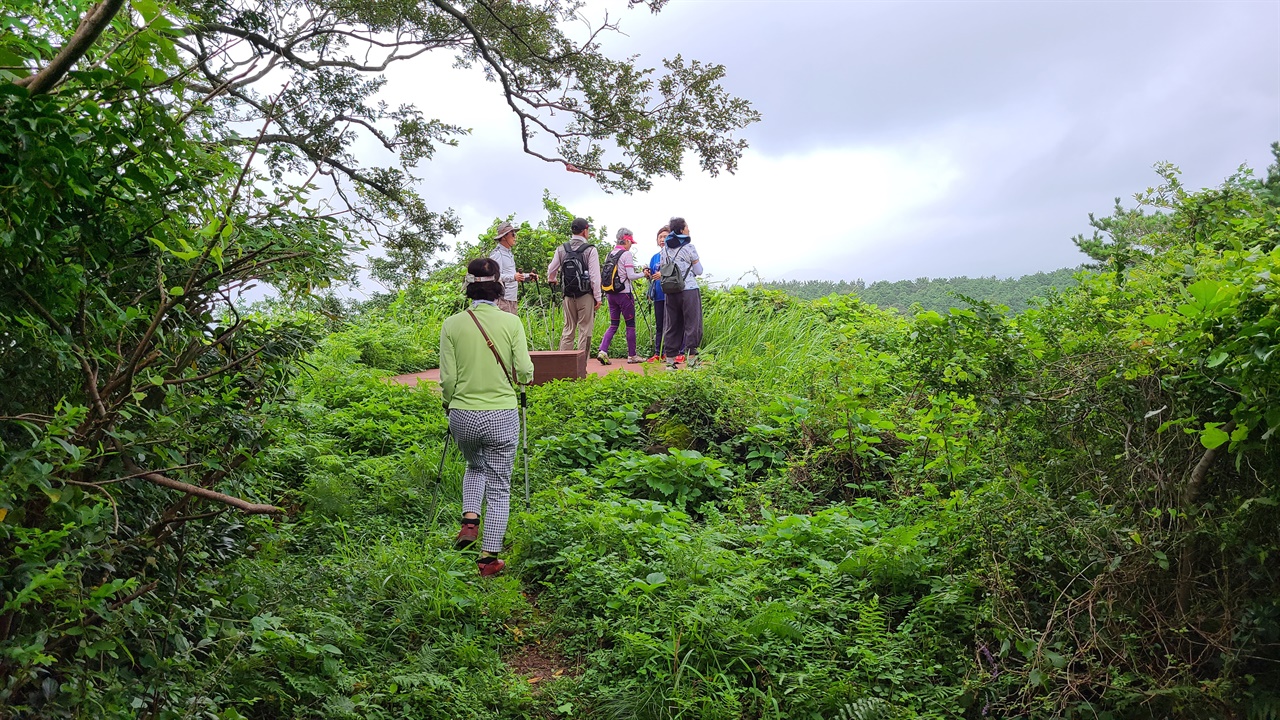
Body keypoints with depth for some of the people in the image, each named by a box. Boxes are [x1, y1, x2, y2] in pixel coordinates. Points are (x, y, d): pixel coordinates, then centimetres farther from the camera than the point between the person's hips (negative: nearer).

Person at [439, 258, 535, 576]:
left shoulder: (452, 324, -4)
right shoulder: (511, 323, -6)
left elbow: (447, 379, -4)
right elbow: (525, 373, -9)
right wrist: (525, 374, 15)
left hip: (463, 416, 2)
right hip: (502, 417, -1)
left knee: (475, 466, 30)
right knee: (499, 487, 10)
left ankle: (469, 521, 12)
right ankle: (489, 558, 12)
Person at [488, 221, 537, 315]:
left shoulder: (509, 253, 21)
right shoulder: (497, 254, -9)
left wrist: (528, 276, 14)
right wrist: (513, 277, -30)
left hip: (513, 299, 10)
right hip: (503, 299, -10)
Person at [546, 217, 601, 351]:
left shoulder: (561, 249, 5)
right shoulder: (590, 250, -9)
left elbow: (551, 270, 13)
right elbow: (595, 276, -11)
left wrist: (552, 280, 36)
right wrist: (597, 297, -4)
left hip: (568, 295, 5)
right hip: (585, 295, -4)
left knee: (568, 329, 12)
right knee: (584, 330, 1)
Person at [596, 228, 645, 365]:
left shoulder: (610, 254, 11)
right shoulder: (626, 254, -10)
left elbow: (605, 275, 13)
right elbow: (631, 276, -15)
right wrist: (643, 274, 1)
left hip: (611, 294, 7)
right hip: (624, 293, -7)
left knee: (613, 324, 10)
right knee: (630, 324, 4)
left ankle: (603, 351, -7)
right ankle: (632, 355, 10)